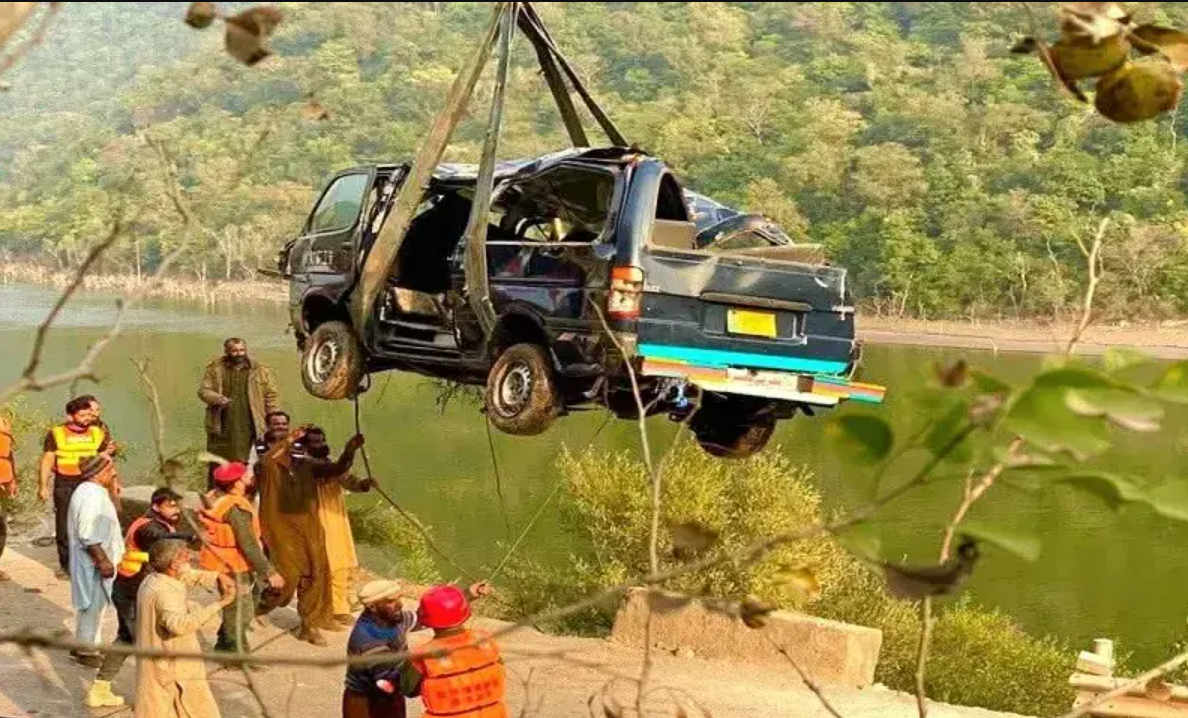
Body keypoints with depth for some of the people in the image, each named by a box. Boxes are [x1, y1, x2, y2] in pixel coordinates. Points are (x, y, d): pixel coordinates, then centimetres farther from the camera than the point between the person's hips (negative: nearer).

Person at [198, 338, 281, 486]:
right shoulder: (215, 368, 8)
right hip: (221, 427, 1)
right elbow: (203, 390, 5)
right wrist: (216, 398, -16)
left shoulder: (260, 370, 8)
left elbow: (272, 396, 8)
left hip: (248, 428, -1)